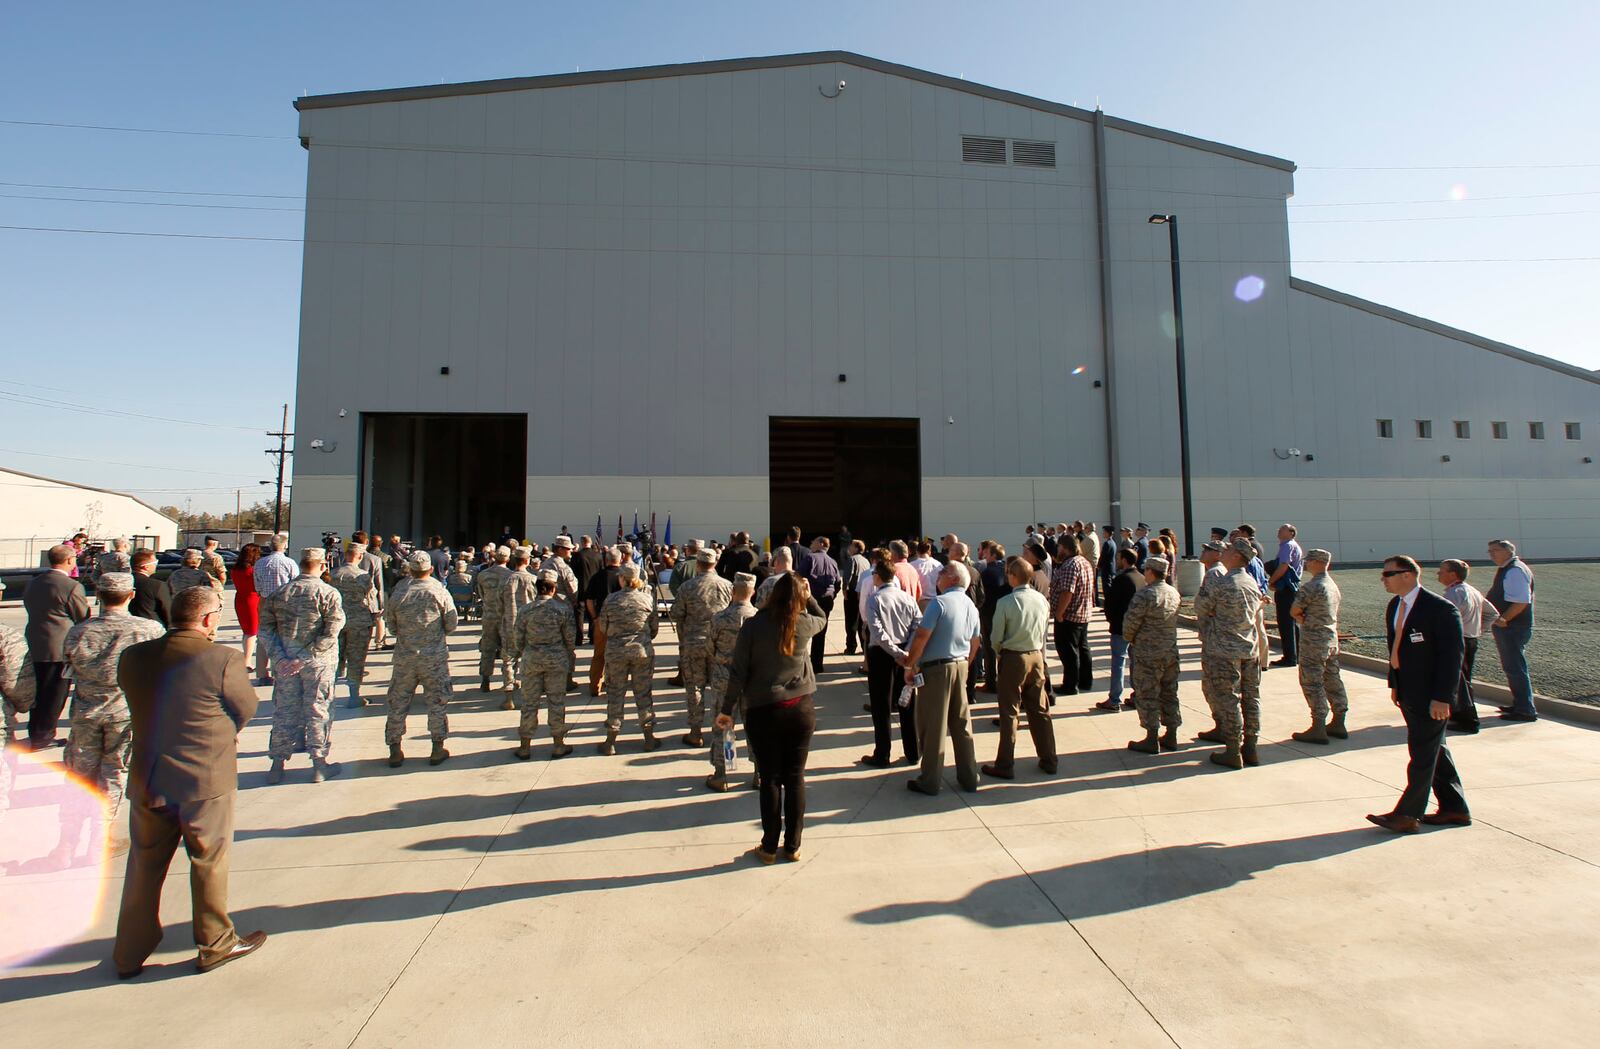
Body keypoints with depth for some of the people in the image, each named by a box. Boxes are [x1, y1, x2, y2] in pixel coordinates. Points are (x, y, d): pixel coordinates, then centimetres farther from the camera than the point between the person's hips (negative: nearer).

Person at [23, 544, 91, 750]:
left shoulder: (33, 583, 7)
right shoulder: (72, 586, -17)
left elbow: (30, 609, 16)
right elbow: (83, 618, -11)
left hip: (35, 646, 8)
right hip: (61, 647, -8)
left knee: (38, 691, 18)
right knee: (55, 694, 3)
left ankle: (35, 732, 27)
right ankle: (42, 737, 8)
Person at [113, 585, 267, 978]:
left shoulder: (133, 656, -4)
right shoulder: (224, 660, -20)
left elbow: (137, 703, 10)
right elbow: (246, 709, -7)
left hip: (147, 781, 5)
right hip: (206, 781, -4)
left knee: (144, 866, 20)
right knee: (210, 862, 12)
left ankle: (130, 955, 33)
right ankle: (216, 945, 27)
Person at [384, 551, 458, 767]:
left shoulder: (398, 593, -4)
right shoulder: (440, 592, -10)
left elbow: (390, 625, 6)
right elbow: (452, 624, -4)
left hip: (404, 657, 2)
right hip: (435, 656, -1)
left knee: (398, 703, 13)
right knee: (437, 702, 9)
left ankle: (395, 752, 19)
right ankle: (438, 750, 14)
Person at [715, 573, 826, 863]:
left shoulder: (753, 626, -8)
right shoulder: (804, 624, -4)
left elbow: (738, 673, -6)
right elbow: (822, 619, 22)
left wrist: (727, 709, 2)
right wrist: (808, 597, 15)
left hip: (763, 711, -1)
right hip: (801, 709, 1)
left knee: (770, 780, 10)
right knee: (795, 778, 11)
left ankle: (769, 847, 21)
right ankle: (793, 846, 22)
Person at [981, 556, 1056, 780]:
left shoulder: (1005, 602, -17)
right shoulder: (1042, 600, -2)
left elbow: (996, 637, -10)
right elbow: (1044, 633, 6)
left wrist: (1000, 652, 9)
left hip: (1013, 659, -5)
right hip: (1037, 656, 5)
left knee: (1009, 713, 3)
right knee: (1040, 710, 16)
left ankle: (1005, 765, 10)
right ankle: (1049, 761, 25)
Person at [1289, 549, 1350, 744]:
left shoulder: (1310, 587, -19)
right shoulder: (1334, 585, 11)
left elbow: (1294, 611, -15)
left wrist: (1302, 617, 5)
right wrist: (1306, 617, 3)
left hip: (1313, 641, -9)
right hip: (1332, 638, 9)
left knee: (1312, 683, -3)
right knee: (1333, 680, 15)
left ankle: (1318, 729, -1)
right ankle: (1338, 724, 22)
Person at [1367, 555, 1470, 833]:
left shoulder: (1441, 609, -17)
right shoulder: (1394, 606, 8)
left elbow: (1452, 656, -18)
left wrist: (1442, 697, -21)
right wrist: (1394, 683, 13)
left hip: (1430, 695, -8)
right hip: (1408, 692, 8)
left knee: (1422, 754, -1)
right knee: (1435, 750, 18)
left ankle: (1407, 815, 4)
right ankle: (1455, 808, 30)